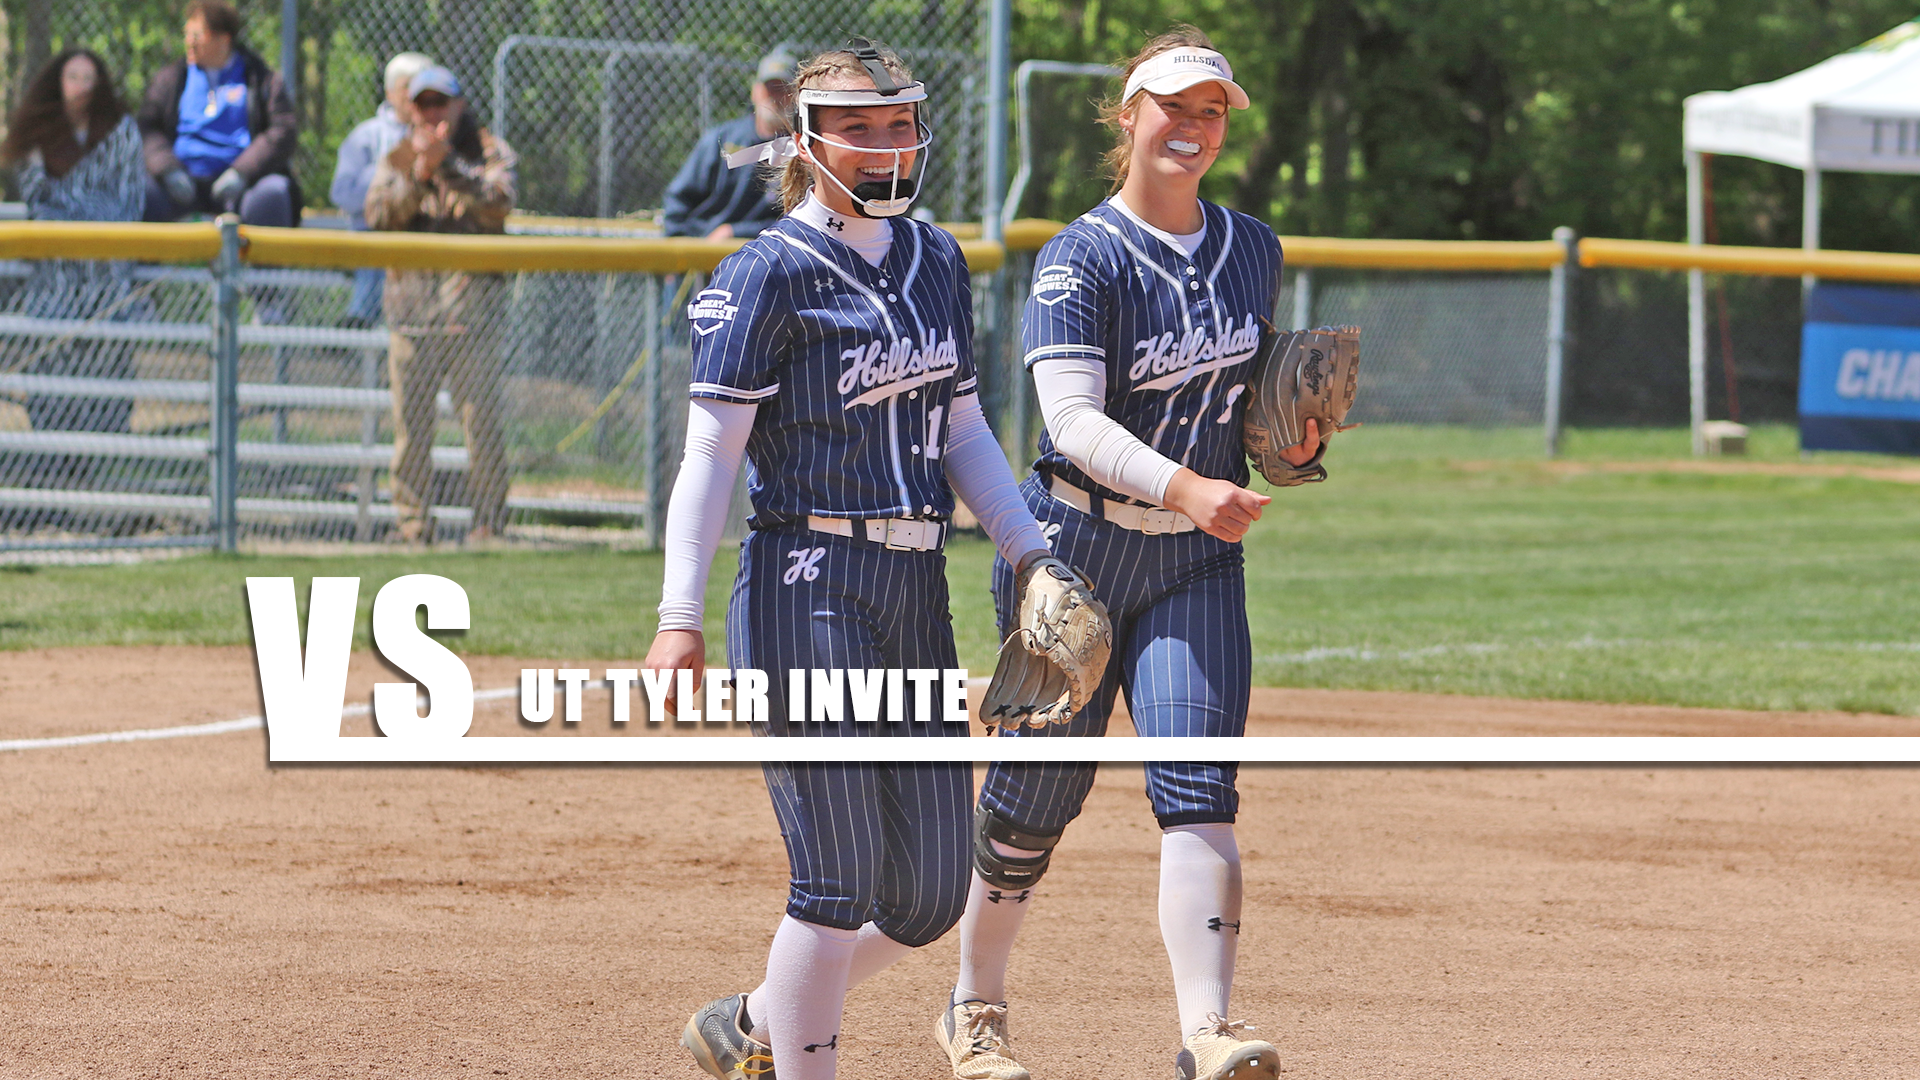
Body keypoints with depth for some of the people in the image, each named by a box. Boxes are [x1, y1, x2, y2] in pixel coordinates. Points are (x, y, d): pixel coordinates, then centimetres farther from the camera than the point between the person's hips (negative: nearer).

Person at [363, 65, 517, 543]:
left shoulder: (488, 150, 7)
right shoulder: (396, 158, 13)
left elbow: (498, 203, -11)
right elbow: (378, 215, -1)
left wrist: (447, 164, -19)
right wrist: (419, 174, -14)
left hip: (473, 302, -2)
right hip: (411, 302, 2)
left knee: (482, 418, -5)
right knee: (410, 422, 2)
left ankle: (488, 524, 1)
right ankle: (413, 530, 7)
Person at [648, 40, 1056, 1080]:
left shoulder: (936, 261, 15)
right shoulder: (768, 274, -7)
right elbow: (710, 454, -11)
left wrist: (1032, 554, 8)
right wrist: (680, 617, -18)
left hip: (917, 594, 7)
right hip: (808, 592, -7)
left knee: (931, 893, 7)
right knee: (841, 877, -9)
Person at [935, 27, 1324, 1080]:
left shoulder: (1251, 249, 7)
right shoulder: (1082, 259, -12)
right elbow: (1072, 417, -25)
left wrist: (1291, 441, -2)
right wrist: (1182, 486, -41)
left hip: (1197, 561, 4)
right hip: (1078, 547, -4)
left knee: (1198, 790, -13)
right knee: (1036, 796, 3)